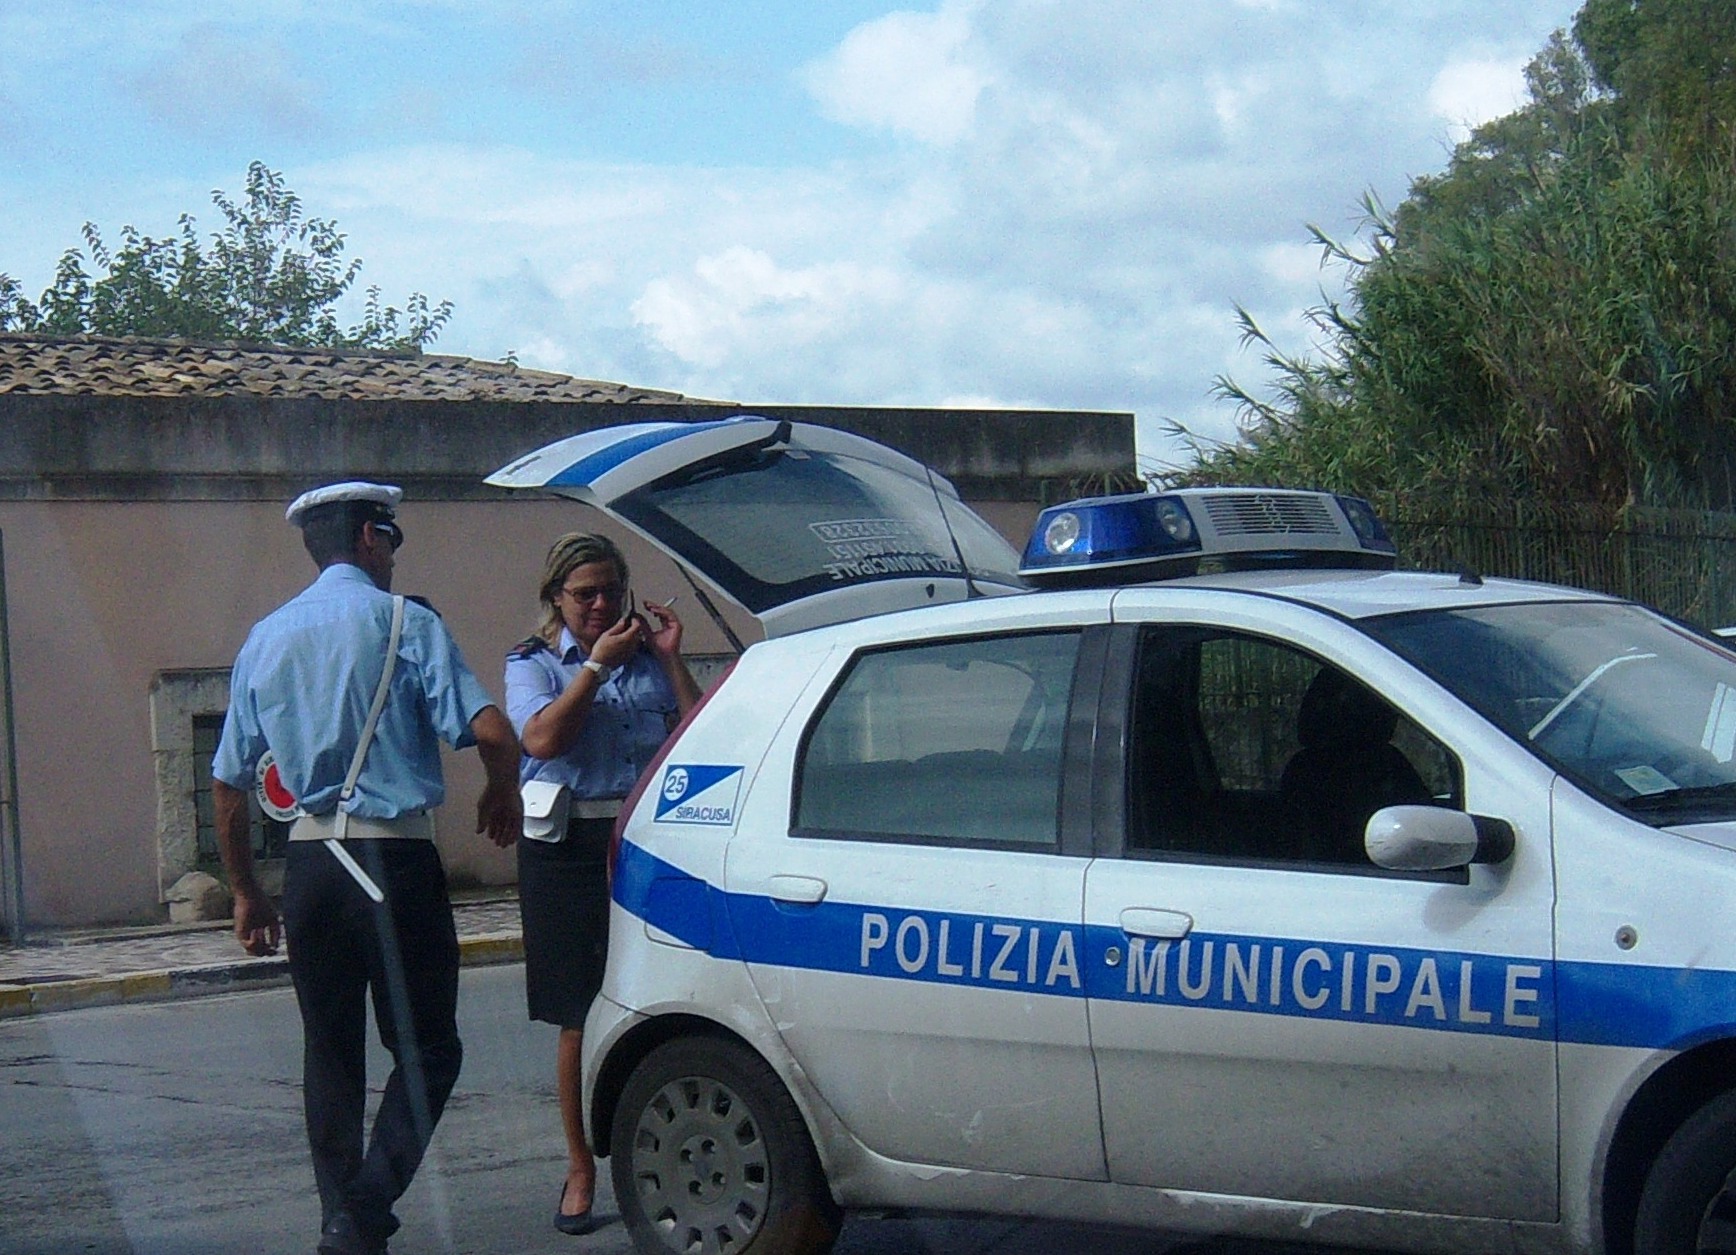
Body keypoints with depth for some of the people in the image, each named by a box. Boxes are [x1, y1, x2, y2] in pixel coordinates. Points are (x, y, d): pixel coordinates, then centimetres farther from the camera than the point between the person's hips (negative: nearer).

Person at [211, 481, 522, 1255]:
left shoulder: (266, 638, 11)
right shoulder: (403, 623, -5)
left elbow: (228, 781, 13)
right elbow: (491, 732, -15)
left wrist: (245, 893, 21)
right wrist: (503, 794, 6)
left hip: (310, 864, 5)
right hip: (394, 863, -5)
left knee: (329, 1052, 13)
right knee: (426, 1050, 2)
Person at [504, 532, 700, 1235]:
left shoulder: (647, 655, 12)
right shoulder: (532, 662, 7)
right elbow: (542, 738, -12)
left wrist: (669, 659, -2)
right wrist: (598, 664, -10)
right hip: (567, 848, -1)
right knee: (579, 1019, 2)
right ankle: (580, 1171, 13)